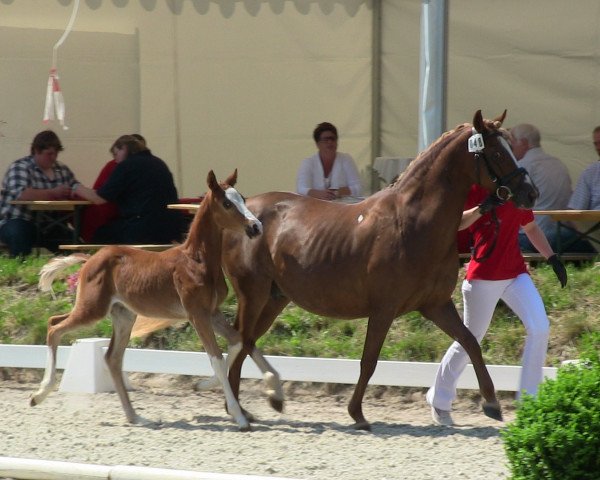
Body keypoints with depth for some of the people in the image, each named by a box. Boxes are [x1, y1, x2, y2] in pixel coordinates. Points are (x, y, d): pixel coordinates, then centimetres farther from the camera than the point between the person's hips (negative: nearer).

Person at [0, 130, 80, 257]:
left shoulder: (63, 170, 14)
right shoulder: (20, 167, -7)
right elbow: (20, 194, -24)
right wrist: (53, 193, -23)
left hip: (50, 227, 6)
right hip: (19, 223, -6)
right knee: (19, 235, -39)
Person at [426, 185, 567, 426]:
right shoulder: (473, 190, -6)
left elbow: (531, 228, 22)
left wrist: (552, 258, 15)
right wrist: (482, 208, -33)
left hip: (516, 274, 5)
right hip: (483, 277, -5)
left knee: (539, 329, -14)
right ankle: (439, 401, 26)